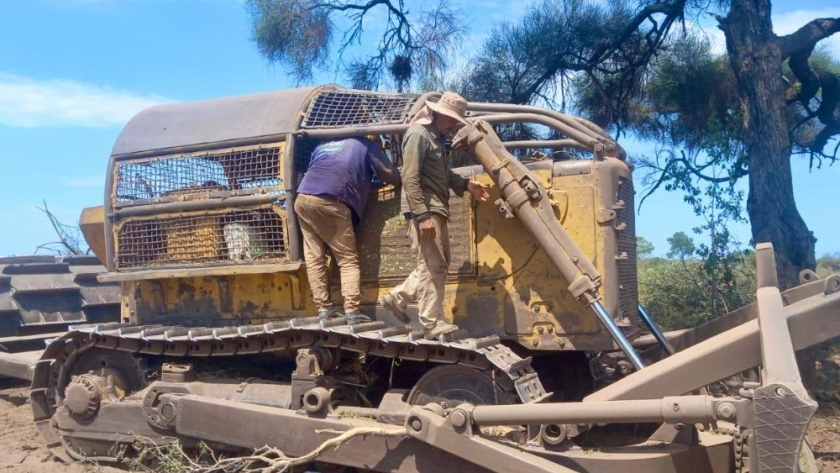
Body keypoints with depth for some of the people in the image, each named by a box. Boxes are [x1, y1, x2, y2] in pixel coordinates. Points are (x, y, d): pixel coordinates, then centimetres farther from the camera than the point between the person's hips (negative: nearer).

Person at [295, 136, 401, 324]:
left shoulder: (323, 145, 33)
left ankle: (324, 310, 4)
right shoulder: (366, 145, 20)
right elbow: (393, 178, 18)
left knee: (314, 258, 9)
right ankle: (352, 311, -8)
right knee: (348, 259, 2)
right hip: (330, 202, -5)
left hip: (303, 199, 5)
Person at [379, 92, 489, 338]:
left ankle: (397, 298, 23)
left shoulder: (436, 136, 17)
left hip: (436, 210, 10)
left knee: (438, 264, 16)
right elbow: (410, 179, -20)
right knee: (432, 266, -5)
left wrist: (467, 184, 11)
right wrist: (422, 215, -24)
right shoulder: (418, 134, -13)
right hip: (425, 211, -10)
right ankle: (432, 323, 2)